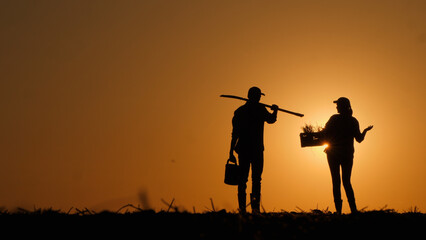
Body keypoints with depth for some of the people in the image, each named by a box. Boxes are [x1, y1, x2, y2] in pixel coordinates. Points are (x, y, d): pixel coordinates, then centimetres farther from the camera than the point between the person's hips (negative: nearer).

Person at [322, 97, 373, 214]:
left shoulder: (334, 119, -7)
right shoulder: (353, 121, 0)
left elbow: (325, 135, -10)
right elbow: (359, 139, 3)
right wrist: (365, 131, 21)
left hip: (333, 153, -3)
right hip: (348, 154, 3)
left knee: (336, 181, 2)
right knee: (346, 182, 10)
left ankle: (338, 210, -6)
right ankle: (353, 209, -1)